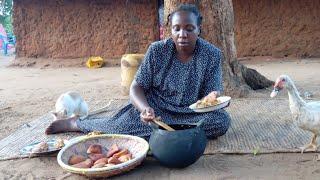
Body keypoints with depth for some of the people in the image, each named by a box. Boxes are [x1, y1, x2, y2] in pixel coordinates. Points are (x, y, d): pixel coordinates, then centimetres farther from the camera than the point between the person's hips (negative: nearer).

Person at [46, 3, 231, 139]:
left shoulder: (212, 54, -10)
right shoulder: (157, 50, -10)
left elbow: (212, 93, -9)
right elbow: (136, 88, -11)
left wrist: (212, 99, -35)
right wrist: (146, 108, -33)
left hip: (192, 114, 1)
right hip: (155, 108, -1)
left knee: (222, 120, -27)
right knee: (120, 126, -25)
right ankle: (75, 123, 2)